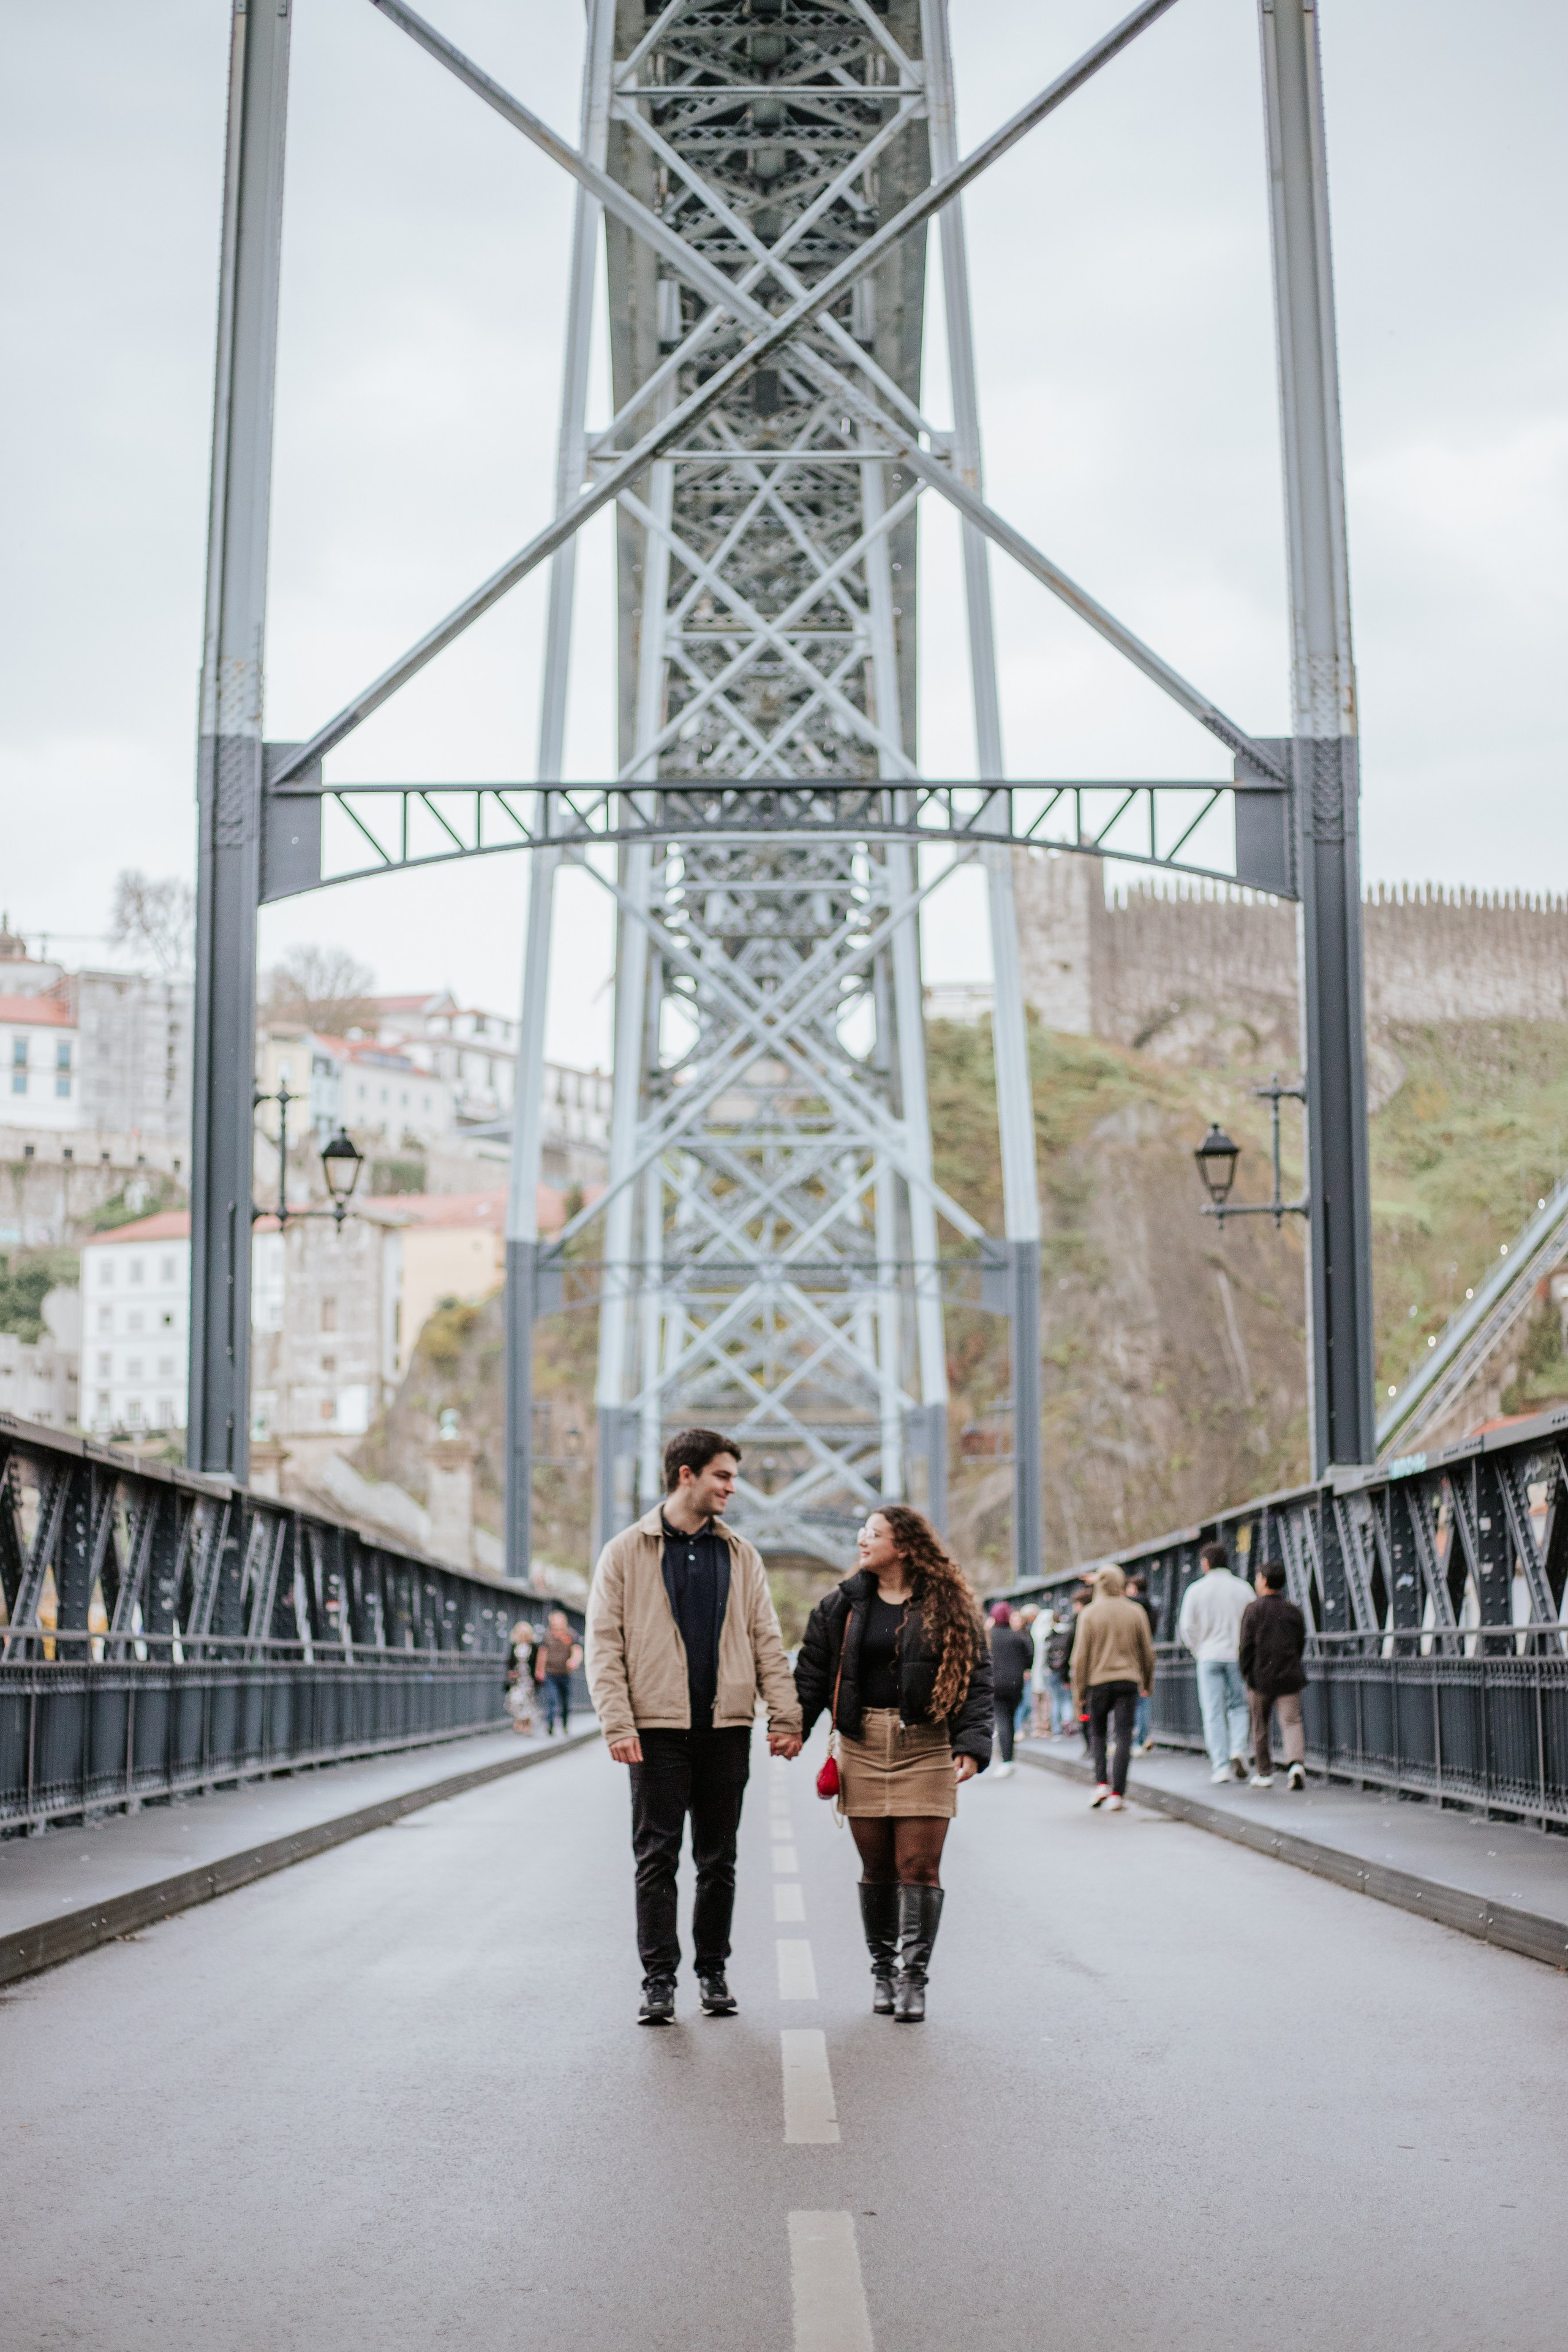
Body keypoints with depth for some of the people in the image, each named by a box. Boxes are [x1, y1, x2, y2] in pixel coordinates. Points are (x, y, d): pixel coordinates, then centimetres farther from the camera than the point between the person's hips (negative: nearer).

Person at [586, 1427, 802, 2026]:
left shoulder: (741, 1555, 12)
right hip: (658, 1729, -3)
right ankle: (659, 1980, 3)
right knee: (657, 1857, -2)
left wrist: (786, 1714, 1)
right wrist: (618, 1723, -11)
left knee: (719, 1859, 8)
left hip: (726, 1728, 3)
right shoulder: (626, 1553, 2)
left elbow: (766, 1640, 11)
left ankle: (713, 1972, 18)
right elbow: (603, 1644, -1)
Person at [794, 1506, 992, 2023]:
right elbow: (812, 1674, 10)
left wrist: (972, 1743, -13)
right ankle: (882, 1970, 17)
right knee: (877, 1865, 6)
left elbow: (976, 1681, -1)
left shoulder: (949, 1606, 1)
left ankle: (914, 1976, 1)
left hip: (926, 1747, -2)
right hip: (862, 1746, 2)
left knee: (919, 1864, -5)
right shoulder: (841, 1606, 9)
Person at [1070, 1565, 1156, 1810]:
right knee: (1124, 1737, 1)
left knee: (1098, 1732, 15)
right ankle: (1117, 1793, -5)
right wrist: (1147, 1683, 23)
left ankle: (1101, 1783, 0)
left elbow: (1080, 1656, -3)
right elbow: (1147, 1652, 10)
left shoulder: (1089, 1614, -2)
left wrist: (1079, 1689, 4)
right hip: (1128, 1680, 1)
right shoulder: (1135, 1612, 4)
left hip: (1098, 1681, -1)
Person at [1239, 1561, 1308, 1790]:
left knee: (1261, 1726, 10)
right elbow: (1301, 1644, 12)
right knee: (1292, 1722, 0)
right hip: (1290, 1677, 2)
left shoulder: (1254, 1609, -5)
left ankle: (1264, 1773, 16)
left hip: (1261, 1677, -2)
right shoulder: (1294, 1611, 7)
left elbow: (1246, 1644, -8)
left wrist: (1245, 1670, 3)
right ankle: (1297, 1763, -23)